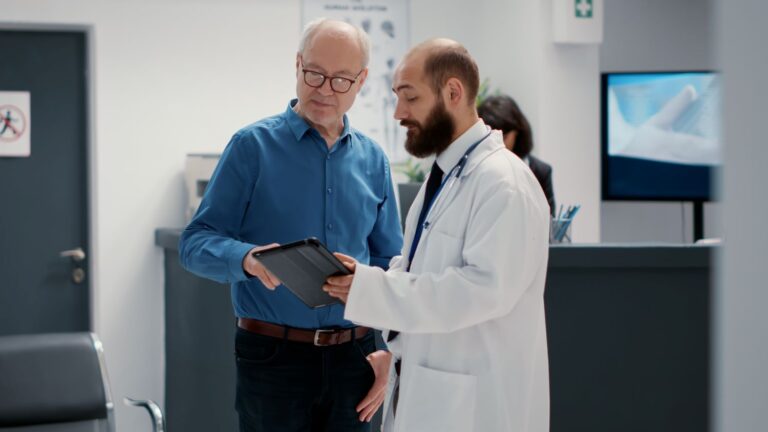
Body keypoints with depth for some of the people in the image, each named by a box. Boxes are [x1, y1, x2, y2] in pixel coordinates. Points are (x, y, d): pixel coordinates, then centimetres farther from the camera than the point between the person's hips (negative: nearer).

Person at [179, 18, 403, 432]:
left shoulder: (372, 160, 9)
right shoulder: (254, 145, -4)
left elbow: (389, 265, 13)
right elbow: (196, 243, -8)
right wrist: (247, 258, -29)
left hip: (352, 356, 4)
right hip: (273, 356, -4)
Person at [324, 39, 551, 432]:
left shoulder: (504, 182, -17)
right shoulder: (442, 175, 15)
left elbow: (486, 286, -26)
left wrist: (371, 289, -24)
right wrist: (364, 275, -1)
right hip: (426, 391, 9)